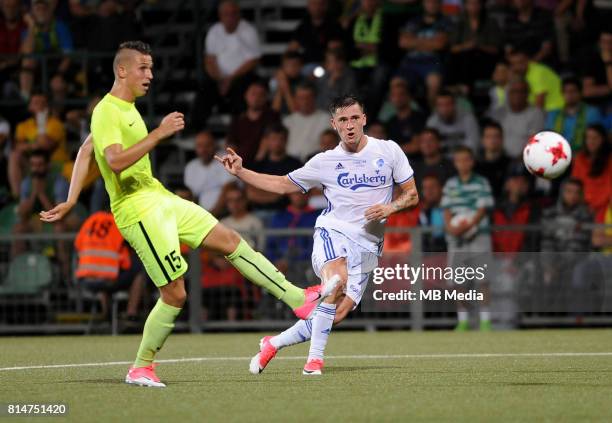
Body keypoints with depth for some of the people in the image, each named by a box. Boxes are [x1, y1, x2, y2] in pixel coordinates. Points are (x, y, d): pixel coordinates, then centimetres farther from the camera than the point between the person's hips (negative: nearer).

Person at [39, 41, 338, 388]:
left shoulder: (127, 108, 14)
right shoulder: (106, 112, -16)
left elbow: (86, 151, 22)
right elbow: (116, 161, -31)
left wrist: (71, 201, 20)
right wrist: (160, 133, -29)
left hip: (161, 199, 10)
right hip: (139, 211, -10)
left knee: (230, 240, 7)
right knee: (175, 294, -7)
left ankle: (298, 299, 10)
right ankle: (141, 369, 8)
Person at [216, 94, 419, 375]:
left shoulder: (389, 151, 6)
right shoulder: (325, 162, 6)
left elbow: (412, 195, 12)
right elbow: (282, 184, 16)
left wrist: (390, 208, -9)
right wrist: (240, 172, 6)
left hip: (367, 245, 2)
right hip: (332, 232, -2)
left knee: (338, 315, -11)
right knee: (337, 281, -35)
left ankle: (274, 344, 9)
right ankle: (315, 358, -26)